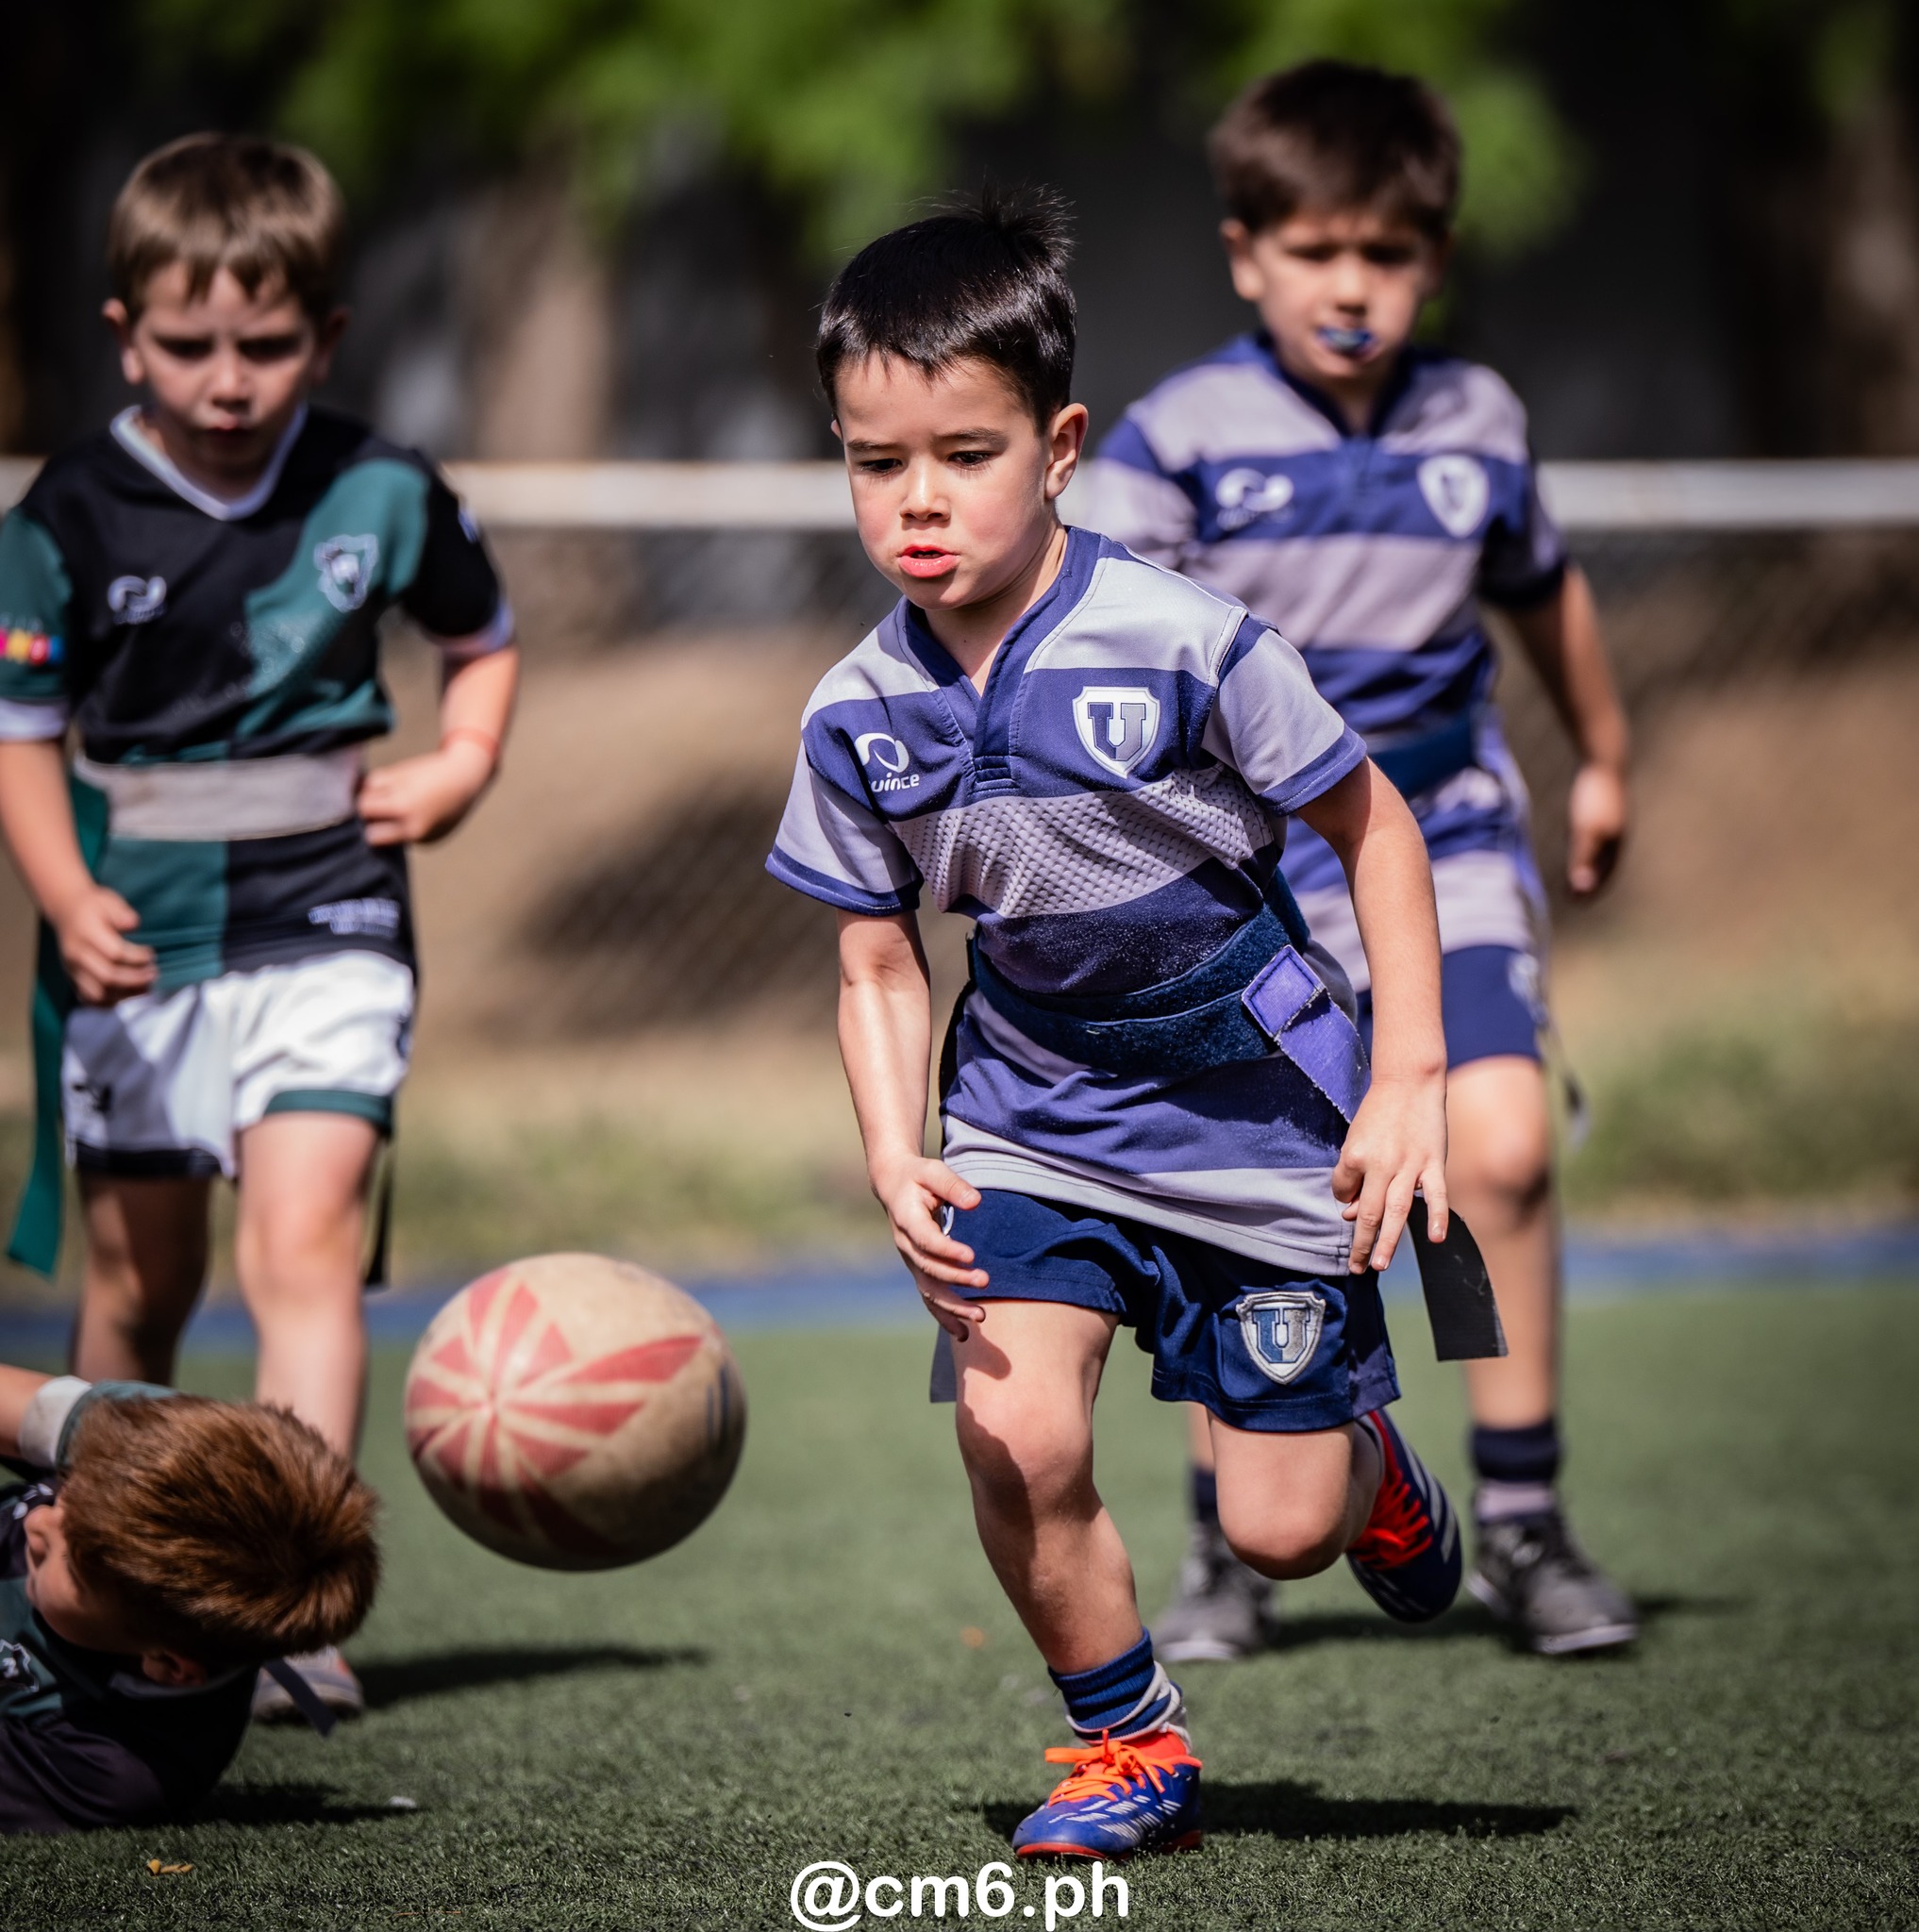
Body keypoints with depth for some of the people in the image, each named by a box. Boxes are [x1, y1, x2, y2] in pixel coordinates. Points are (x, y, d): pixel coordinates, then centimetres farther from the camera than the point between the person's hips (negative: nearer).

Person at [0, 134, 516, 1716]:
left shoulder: (381, 495, -3)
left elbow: (486, 638, 16)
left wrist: (463, 763, -2)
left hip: (323, 924, -1)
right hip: (137, 935, 1)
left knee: (303, 1238, -17)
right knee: (136, 1280, 12)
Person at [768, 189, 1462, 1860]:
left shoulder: (1187, 646, -21)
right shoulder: (859, 718, -9)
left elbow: (1371, 828, -9)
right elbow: (880, 968, 2)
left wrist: (1410, 1081, -13)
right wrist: (895, 1161, -15)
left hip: (1256, 1101, -3)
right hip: (1033, 1108, 3)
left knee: (1280, 1530, -1)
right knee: (1014, 1439, -18)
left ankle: (1371, 1467, 38)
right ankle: (1133, 1746, 7)